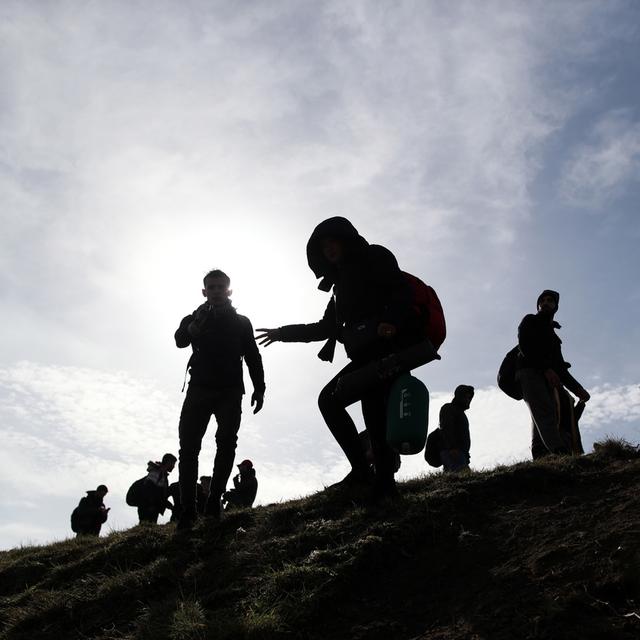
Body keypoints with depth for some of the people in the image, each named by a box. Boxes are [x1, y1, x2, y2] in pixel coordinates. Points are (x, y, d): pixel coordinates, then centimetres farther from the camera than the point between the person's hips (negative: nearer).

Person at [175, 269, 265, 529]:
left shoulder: (241, 322, 16)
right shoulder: (195, 319, 15)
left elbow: (253, 357, 12)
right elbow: (180, 340, -7)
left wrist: (259, 388, -2)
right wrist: (193, 328, -30)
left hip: (230, 391, 0)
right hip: (199, 388, 0)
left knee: (226, 441, -14)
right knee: (189, 445, -10)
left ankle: (214, 501, -11)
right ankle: (188, 509, -11)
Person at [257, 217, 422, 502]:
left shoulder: (374, 257, 9)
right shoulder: (342, 281, 31)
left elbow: (400, 290, -8)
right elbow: (326, 327, 32)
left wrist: (391, 321, -28)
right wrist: (283, 333, 32)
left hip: (388, 344, -8)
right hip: (365, 354, 8)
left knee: (373, 404, -22)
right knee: (329, 399, -3)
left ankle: (384, 481, -21)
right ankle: (361, 469, -8)